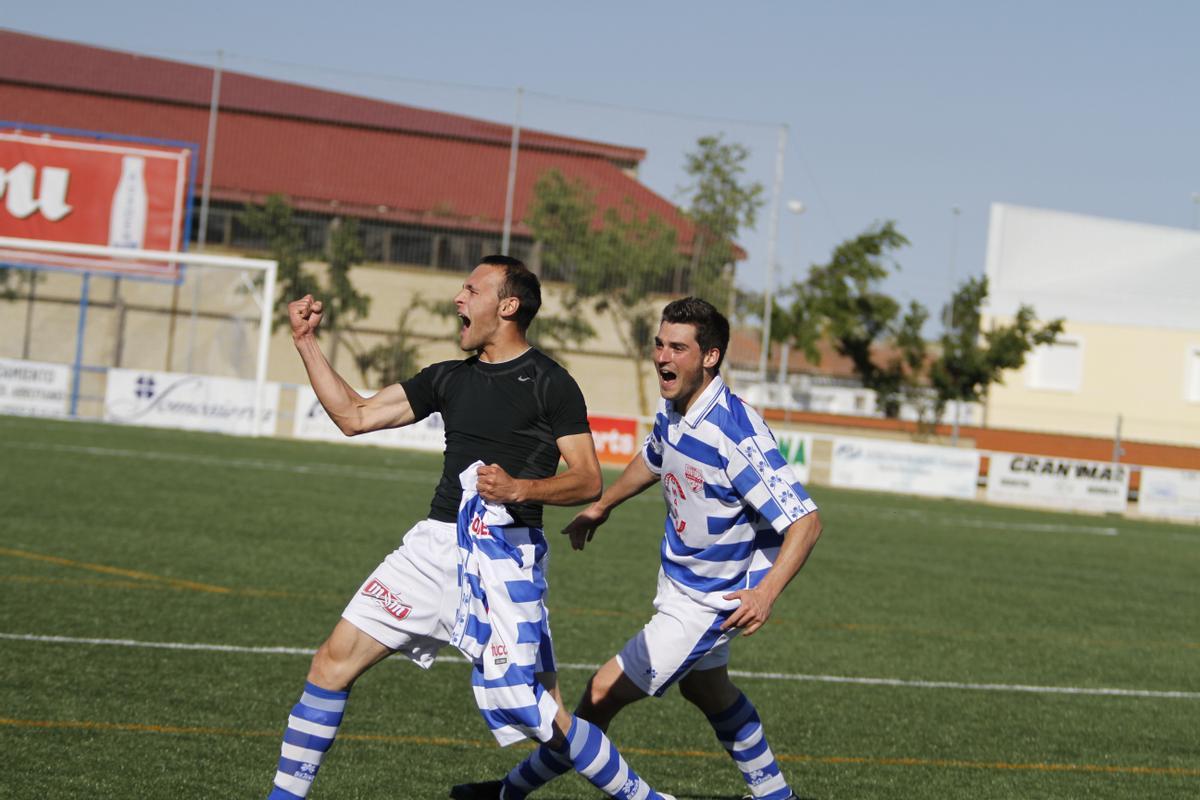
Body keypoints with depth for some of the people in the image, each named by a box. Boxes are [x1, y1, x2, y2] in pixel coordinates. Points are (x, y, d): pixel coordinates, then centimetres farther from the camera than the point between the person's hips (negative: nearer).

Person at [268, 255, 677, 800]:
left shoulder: (549, 383, -3)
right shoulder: (450, 378, 15)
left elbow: (588, 480, -8)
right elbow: (354, 416, 17)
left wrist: (520, 489, -23)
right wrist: (306, 343, 15)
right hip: (435, 546, 6)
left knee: (546, 718, -9)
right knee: (335, 659, 0)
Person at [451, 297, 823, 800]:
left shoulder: (735, 433, -31)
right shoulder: (672, 409, -5)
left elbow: (805, 521, -32)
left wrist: (766, 592, -44)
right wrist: (600, 507, 29)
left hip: (709, 601, -9)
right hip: (680, 581, 9)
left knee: (604, 691, -3)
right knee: (706, 688, 28)